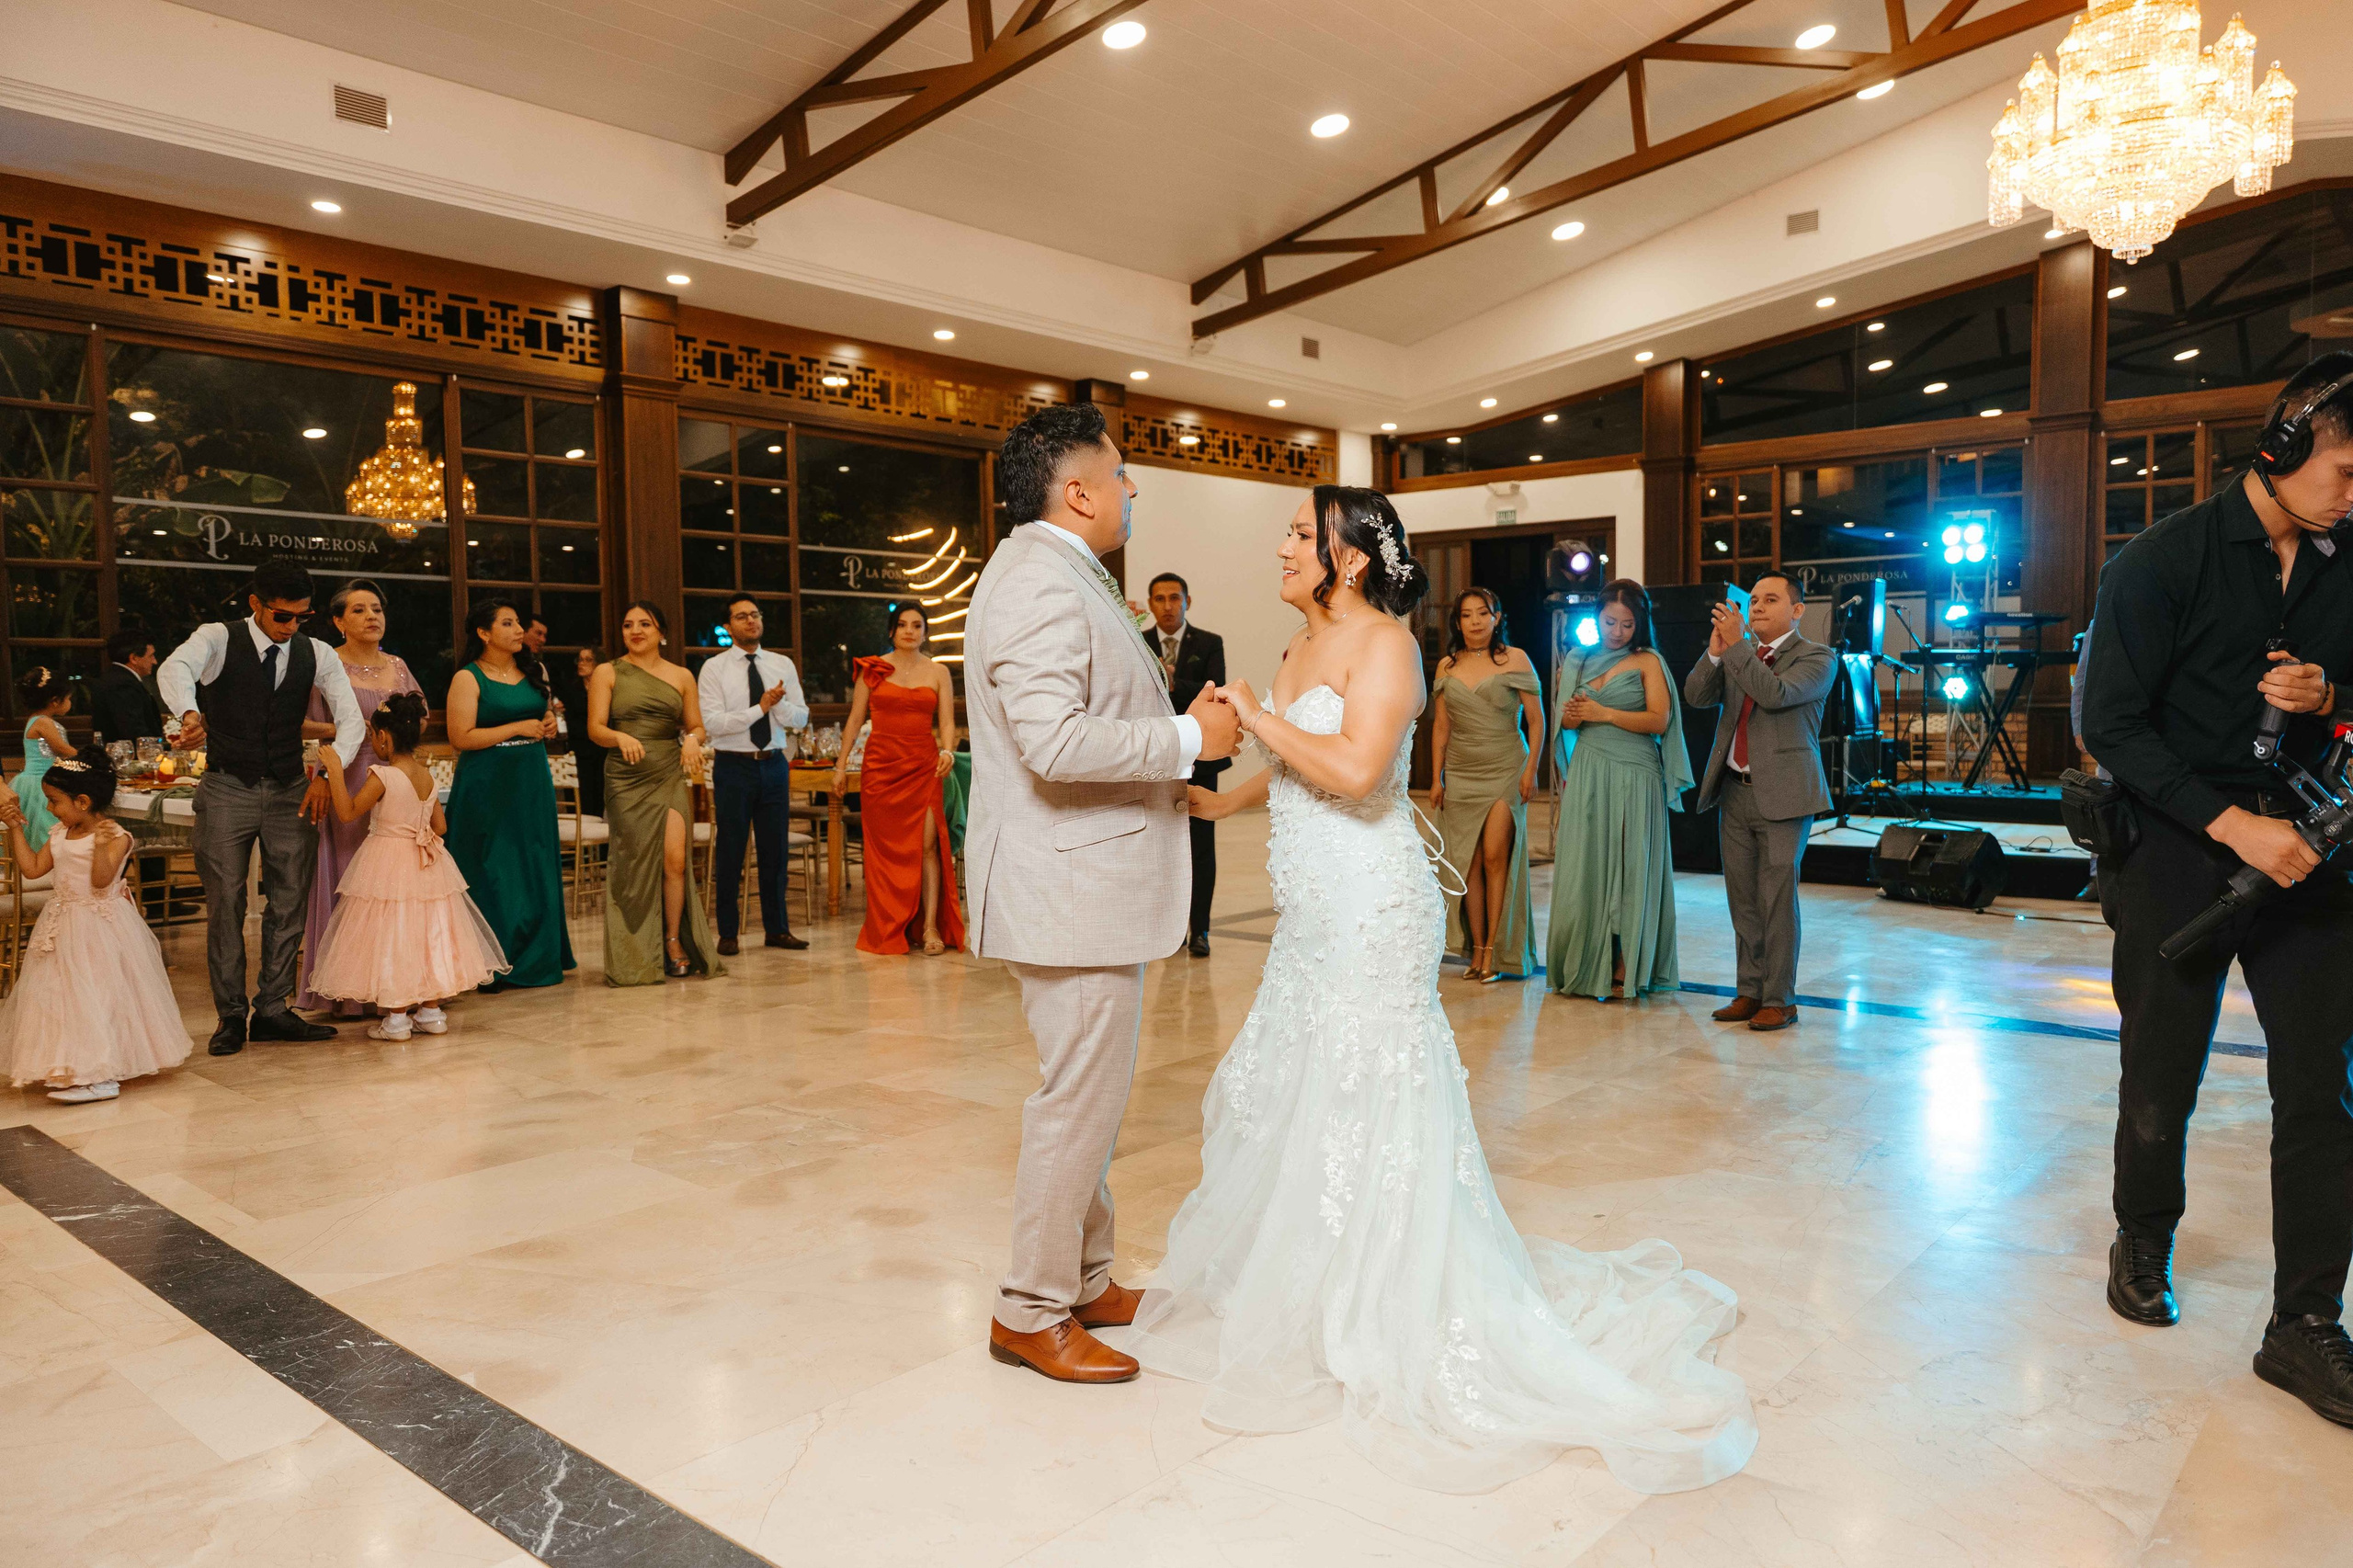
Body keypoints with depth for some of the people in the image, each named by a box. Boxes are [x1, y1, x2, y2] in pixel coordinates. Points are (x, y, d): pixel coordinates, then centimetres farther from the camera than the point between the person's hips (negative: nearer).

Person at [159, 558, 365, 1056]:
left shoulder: (316, 654, 4)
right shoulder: (219, 639, -4)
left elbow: (350, 720, -3)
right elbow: (174, 668, -25)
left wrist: (326, 772, -20)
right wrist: (190, 713, -48)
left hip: (291, 791, 3)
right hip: (227, 790, -3)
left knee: (289, 903, 4)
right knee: (225, 904, 1)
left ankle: (272, 1010, 14)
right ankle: (231, 1015, 11)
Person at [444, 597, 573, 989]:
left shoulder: (531, 674, 12)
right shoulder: (467, 678, -6)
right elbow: (461, 737, -15)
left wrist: (549, 726, 3)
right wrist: (518, 728, -16)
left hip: (532, 783, 6)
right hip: (487, 786, -6)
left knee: (535, 872, 8)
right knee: (492, 875, -2)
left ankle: (534, 958, 17)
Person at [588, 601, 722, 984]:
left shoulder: (681, 676, 12)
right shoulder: (607, 673, 6)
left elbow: (697, 726, 15)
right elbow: (595, 729, -1)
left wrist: (692, 739, -8)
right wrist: (621, 738, -22)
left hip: (670, 776, 1)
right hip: (626, 779, -1)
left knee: (675, 858, -11)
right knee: (635, 863, -1)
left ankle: (674, 942, 4)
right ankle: (637, 956, 9)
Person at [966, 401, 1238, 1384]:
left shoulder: (1064, 575, 19)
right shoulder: (1041, 580, -17)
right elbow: (1055, 741, -28)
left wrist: (1168, 780, 21)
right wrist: (1188, 738, -18)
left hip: (1091, 881, 11)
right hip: (1071, 889, -11)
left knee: (1090, 1094, 18)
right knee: (1079, 1100, -2)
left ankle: (1086, 1283, 31)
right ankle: (1031, 1313, 13)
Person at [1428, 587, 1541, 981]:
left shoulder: (1514, 659, 0)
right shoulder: (1447, 667, 9)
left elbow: (1536, 720, 1)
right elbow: (1441, 726, 12)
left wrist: (1531, 771, -6)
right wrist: (1436, 779, 8)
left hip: (1505, 771, -3)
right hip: (1461, 775, 3)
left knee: (1495, 856, -12)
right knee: (1468, 863, 1)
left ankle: (1494, 949, -4)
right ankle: (1476, 949, 8)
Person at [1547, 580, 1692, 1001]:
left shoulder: (1647, 662, 2)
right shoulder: (1581, 662, 13)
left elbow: (1658, 720, -8)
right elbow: (1567, 722, 18)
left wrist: (1604, 714, -13)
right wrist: (1573, 717, -4)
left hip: (1633, 775, -4)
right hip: (1586, 775, 4)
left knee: (1629, 867, -1)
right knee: (1585, 867, 1)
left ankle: (1626, 970, 5)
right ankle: (1586, 967, 8)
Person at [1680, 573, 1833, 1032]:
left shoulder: (1817, 658, -3)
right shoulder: (1736, 654, 14)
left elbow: (1776, 694, -20)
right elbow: (1695, 695, 2)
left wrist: (1736, 644, -18)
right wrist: (1716, 648, -10)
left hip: (1783, 795, -6)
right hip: (1735, 791, 6)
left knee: (1777, 899, -4)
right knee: (1743, 900, 10)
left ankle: (1780, 1000, 5)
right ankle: (1750, 992, 19)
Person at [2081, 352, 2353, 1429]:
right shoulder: (2164, 561, -9)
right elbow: (2112, 726, -12)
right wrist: (2233, 822, -18)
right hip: (2179, 855, -4)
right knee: (2161, 1084, 8)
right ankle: (2143, 1245, 32)